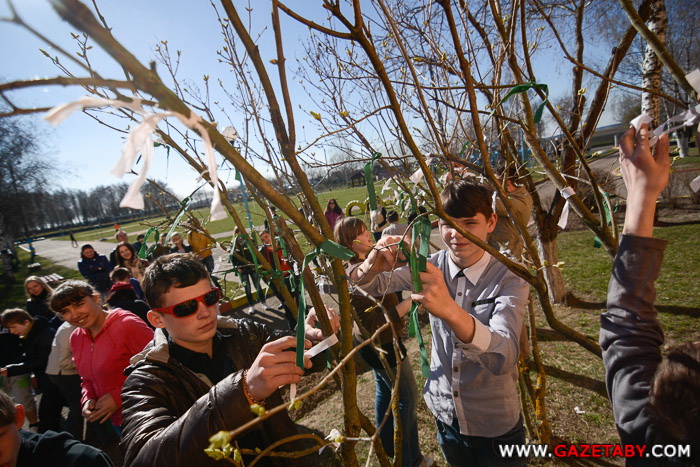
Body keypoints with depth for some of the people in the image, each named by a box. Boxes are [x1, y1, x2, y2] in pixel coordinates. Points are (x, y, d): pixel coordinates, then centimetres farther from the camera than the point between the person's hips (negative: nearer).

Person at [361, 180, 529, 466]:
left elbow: (503, 359, -34)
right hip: (444, 412, 3)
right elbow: (375, 285, -17)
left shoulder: (509, 278, -20)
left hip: (495, 424, -3)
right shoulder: (433, 266, -9)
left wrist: (450, 309, -52)